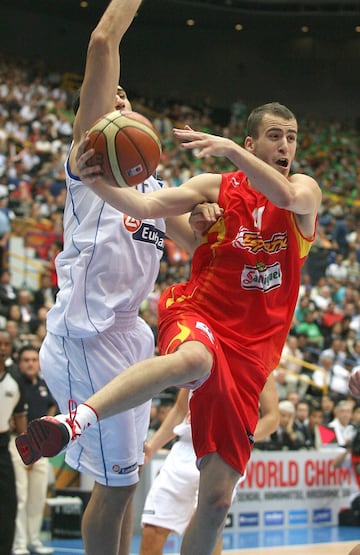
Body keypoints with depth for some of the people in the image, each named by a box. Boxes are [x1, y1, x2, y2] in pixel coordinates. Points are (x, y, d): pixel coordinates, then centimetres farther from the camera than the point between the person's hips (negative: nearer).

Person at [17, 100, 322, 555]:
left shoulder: (306, 191, 8)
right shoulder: (217, 187, 7)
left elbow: (286, 196, -18)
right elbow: (144, 205, -6)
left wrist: (229, 149, -30)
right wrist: (98, 183, -26)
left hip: (249, 353, 2)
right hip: (196, 313, -2)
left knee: (217, 498, -1)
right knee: (195, 360, -43)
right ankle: (77, 420, -53)